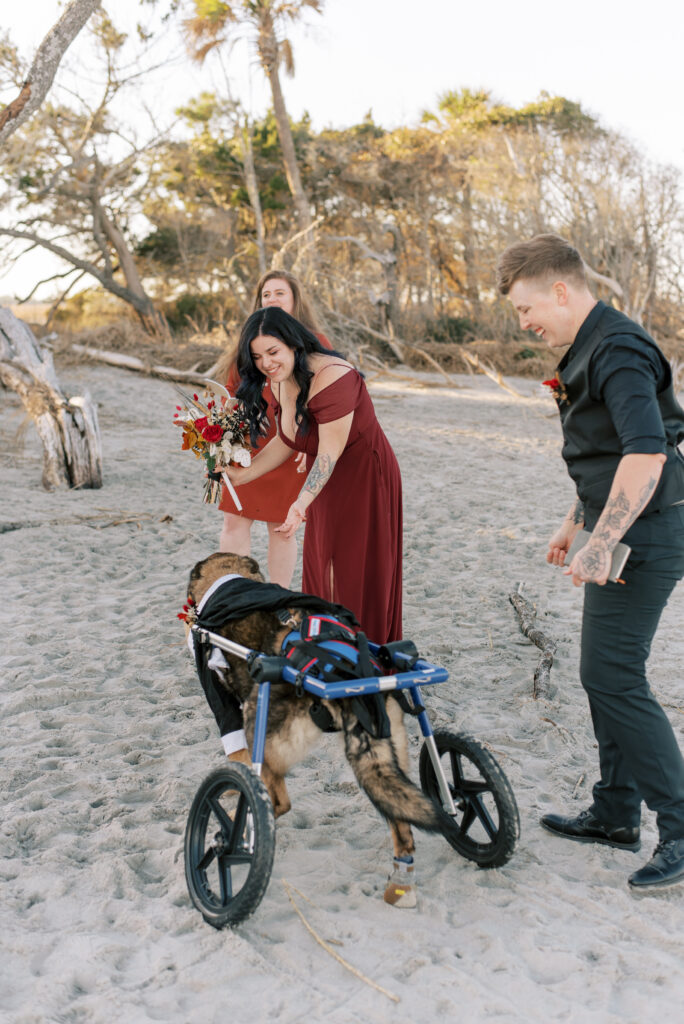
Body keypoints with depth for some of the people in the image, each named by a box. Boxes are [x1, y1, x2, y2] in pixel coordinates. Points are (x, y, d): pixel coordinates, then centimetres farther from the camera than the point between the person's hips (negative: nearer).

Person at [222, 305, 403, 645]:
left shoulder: (332, 377, -27)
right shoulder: (280, 381, 0)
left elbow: (330, 453, -28)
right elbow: (286, 442, 11)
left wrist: (301, 504, -37)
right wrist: (244, 474, 5)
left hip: (365, 478, -8)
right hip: (325, 482, 8)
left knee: (357, 576, -4)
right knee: (320, 573, 9)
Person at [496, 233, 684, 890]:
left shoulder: (618, 349, -17)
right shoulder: (590, 349, 16)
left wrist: (599, 544, -33)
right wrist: (574, 523, 28)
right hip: (621, 531, 10)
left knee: (612, 675, -10)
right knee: (605, 671, 14)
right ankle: (616, 814, 26)